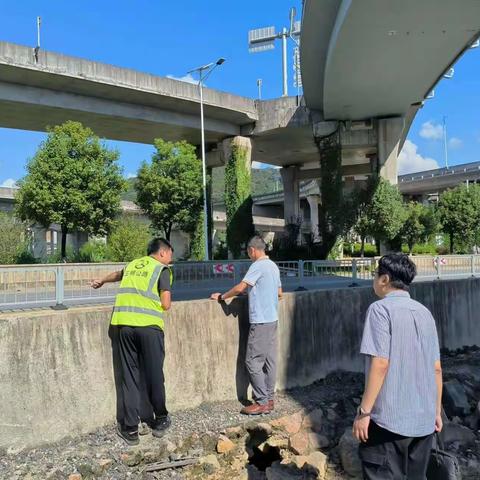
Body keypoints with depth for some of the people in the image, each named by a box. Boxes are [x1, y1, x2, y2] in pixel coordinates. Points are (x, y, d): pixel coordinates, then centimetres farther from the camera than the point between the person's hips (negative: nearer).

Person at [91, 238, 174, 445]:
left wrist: (102, 281, 63)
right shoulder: (163, 269, 5)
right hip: (149, 325, -5)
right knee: (154, 375, 9)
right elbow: (166, 304, -3)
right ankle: (160, 421, 26)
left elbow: (118, 275, 43)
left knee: (129, 376, 10)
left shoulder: (133, 264, 21)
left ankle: (130, 429, 15)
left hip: (124, 323, 5)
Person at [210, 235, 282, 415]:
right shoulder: (273, 266, 14)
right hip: (272, 319, 9)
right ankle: (269, 399, 17)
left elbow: (240, 288, -19)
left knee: (253, 361, -3)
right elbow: (279, 293, 21)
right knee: (269, 360, 11)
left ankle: (262, 402, 0)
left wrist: (221, 297, -6)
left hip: (260, 321, -9)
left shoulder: (258, 266, -13)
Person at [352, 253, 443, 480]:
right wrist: (436, 410, 20)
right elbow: (436, 368, 11)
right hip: (423, 418, 7)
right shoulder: (424, 312, 9)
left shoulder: (381, 309, -12)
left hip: (389, 418, -7)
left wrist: (364, 411, -13)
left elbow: (380, 364, -19)